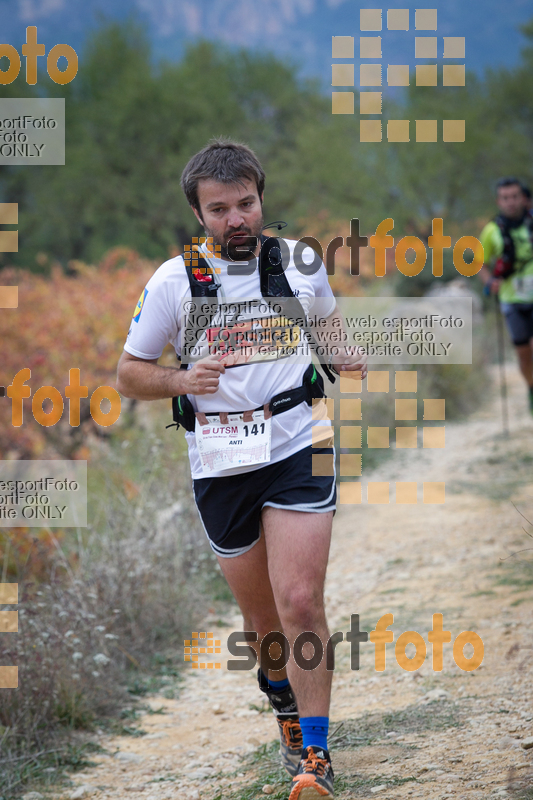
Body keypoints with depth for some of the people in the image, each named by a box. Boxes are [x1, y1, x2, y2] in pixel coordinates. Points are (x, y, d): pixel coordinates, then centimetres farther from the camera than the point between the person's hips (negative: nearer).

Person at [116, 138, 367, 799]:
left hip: (299, 450, -1)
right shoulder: (172, 281, -2)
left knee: (300, 603, -15)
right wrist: (183, 380, -15)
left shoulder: (300, 260, 3)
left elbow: (329, 320, 23)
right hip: (220, 465, 1)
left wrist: (341, 353, 0)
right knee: (261, 615, 11)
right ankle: (284, 705, 40)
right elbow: (129, 373, 5)